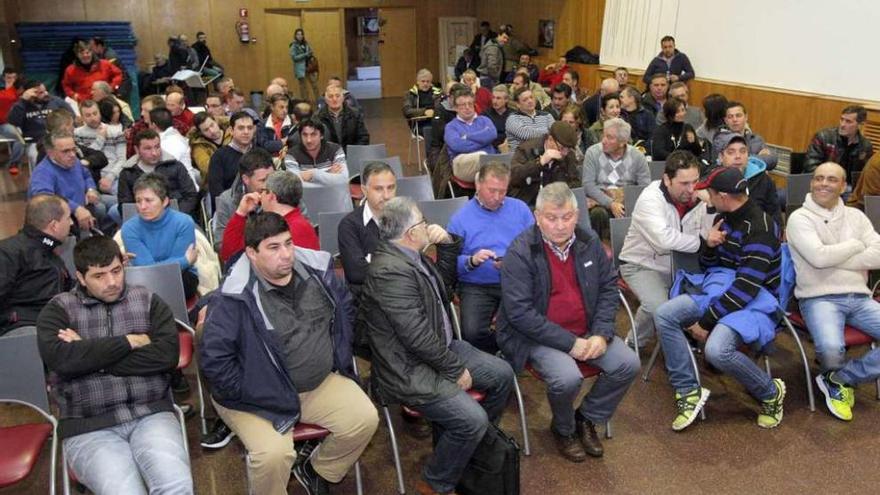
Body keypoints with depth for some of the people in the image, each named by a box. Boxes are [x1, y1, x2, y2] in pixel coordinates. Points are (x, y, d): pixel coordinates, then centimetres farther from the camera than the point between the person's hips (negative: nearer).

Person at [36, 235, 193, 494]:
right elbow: (58, 358, -12)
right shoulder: (59, 309, 8)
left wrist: (88, 355, -6)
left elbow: (167, 355, -6)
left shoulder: (148, 301, 10)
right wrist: (130, 341, -8)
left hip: (152, 415, 1)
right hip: (89, 428, 0)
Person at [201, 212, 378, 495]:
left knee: (365, 419, -8)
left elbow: (345, 309, 12)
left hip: (322, 383, 5)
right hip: (262, 395, -5)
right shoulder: (235, 297, -21)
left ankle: (315, 471, 18)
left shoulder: (316, 269, -4)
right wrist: (254, 399, -16)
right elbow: (214, 359, -20)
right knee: (274, 455, -27)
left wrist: (339, 357, 7)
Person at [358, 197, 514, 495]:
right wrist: (456, 370, -15)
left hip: (441, 348, 10)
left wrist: (447, 243, 5)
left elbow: (444, 280, 22)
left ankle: (480, 442, 33)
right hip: (410, 369, -10)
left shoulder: (409, 256, 4)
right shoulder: (391, 271, -26)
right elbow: (417, 337, -27)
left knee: (502, 374, 10)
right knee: (472, 419, -21)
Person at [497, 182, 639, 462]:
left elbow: (608, 287, 8)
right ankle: (563, 430, 6)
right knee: (568, 377, -29)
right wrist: (569, 342, -21)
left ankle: (587, 419, 15)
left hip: (586, 331, 6)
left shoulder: (589, 243, 1)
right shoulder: (520, 252, -17)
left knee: (629, 364, -10)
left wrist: (601, 334, -7)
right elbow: (520, 313, -21)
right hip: (537, 336, -6)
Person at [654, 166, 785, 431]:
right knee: (663, 315, -16)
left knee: (717, 349, -34)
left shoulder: (760, 227, -19)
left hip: (754, 300, -8)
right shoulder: (723, 217, 9)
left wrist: (706, 322, -23)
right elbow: (707, 265, 18)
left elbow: (747, 287, -25)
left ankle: (771, 392, -3)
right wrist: (709, 245, -6)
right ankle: (689, 392, -8)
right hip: (718, 289, 8)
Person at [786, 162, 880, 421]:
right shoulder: (799, 218, -1)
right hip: (819, 298, -5)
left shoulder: (856, 216, 14)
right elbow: (819, 257, -16)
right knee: (831, 348, -32)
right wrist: (856, 245, -1)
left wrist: (832, 259, -9)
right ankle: (846, 378, 8)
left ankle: (838, 380, -2)